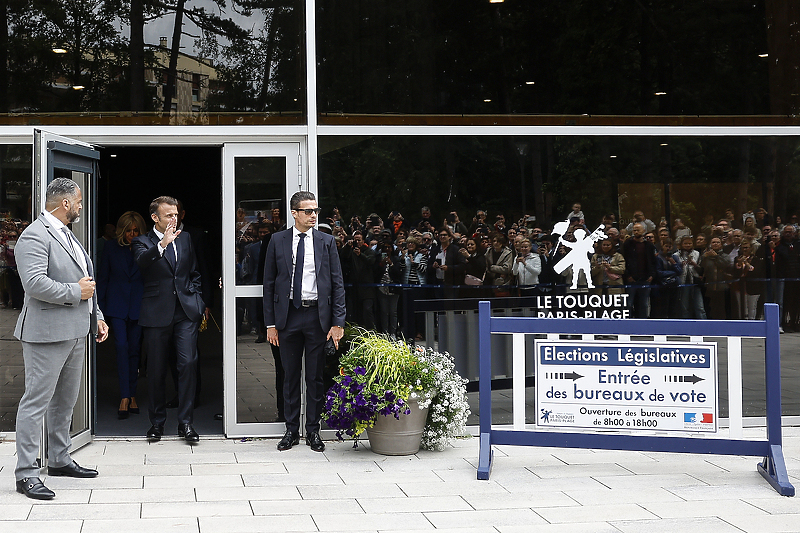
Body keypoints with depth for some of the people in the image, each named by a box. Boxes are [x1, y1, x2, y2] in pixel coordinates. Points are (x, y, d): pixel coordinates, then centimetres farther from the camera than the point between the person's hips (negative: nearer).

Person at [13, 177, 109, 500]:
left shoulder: (67, 235, 18)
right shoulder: (34, 237, -14)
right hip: (47, 333, -10)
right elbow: (35, 283, -26)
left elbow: (85, 280, 24)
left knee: (65, 400, 17)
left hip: (75, 333, 10)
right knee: (36, 401, -7)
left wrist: (97, 316, 16)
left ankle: (59, 460, 29)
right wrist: (76, 292, -17)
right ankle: (26, 473, -4)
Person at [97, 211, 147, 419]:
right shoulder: (111, 248, 4)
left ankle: (131, 394, 15)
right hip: (117, 305, 0)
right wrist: (99, 306, 3)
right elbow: (102, 277, 8)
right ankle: (125, 396, -13)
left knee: (134, 349, 5)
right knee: (121, 346, -12)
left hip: (139, 305, 1)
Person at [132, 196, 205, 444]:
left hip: (186, 312, 2)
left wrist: (197, 302, 12)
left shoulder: (185, 239, 14)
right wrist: (162, 244, -39)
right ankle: (157, 422, 19)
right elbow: (142, 261, -23)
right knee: (156, 370, 5)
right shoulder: (142, 242, 1)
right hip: (157, 314, -2)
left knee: (188, 363, -8)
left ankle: (185, 422, -2)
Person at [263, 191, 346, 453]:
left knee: (315, 377, 5)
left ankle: (313, 431, 14)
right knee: (290, 376, 7)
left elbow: (337, 284, 3)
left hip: (317, 316, 0)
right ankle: (291, 431, 17)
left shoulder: (326, 242, 4)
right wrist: (270, 323, 0)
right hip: (288, 315, 0)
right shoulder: (278, 241, 3)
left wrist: (338, 322, -4)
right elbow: (269, 284, 5)